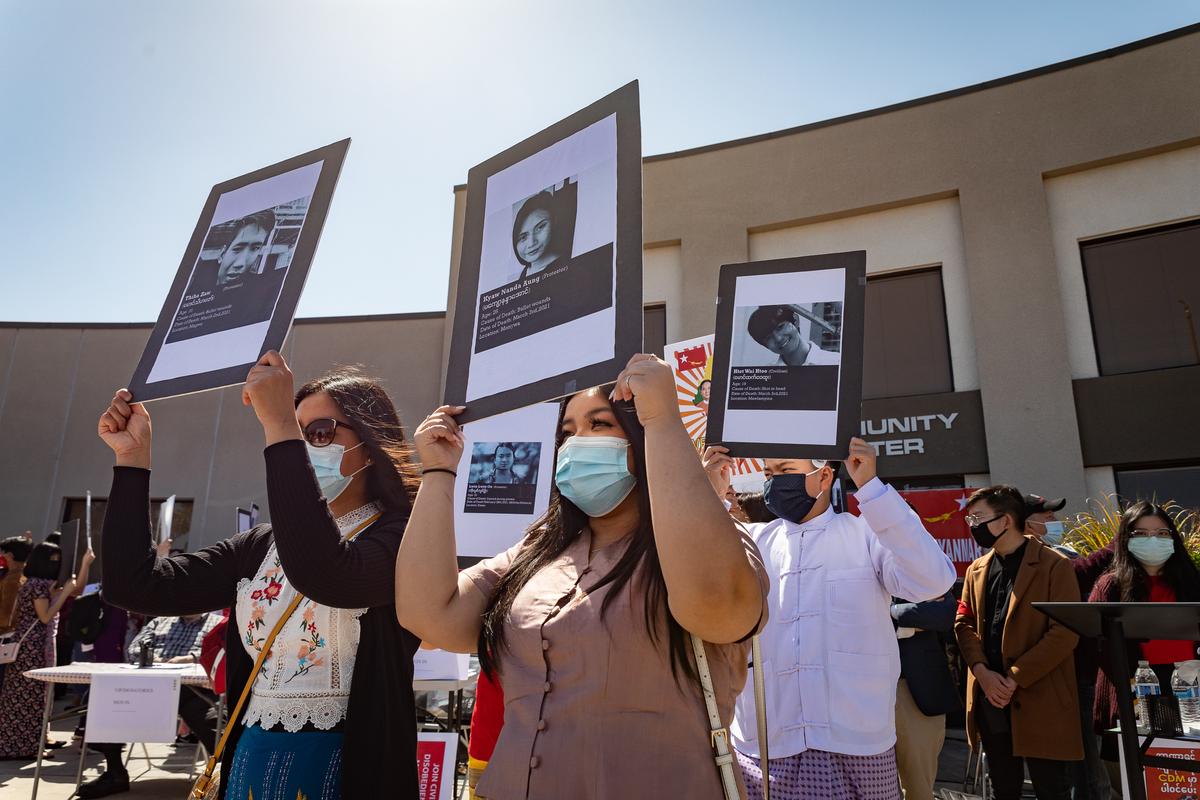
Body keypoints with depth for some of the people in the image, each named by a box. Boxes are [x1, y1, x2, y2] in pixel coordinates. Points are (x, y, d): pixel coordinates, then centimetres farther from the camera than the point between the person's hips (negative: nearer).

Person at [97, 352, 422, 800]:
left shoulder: (399, 539, -15)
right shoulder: (262, 545, 7)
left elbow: (324, 574, -36)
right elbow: (136, 584, 2)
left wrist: (280, 425, -32)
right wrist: (133, 457, 1)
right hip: (251, 762, 6)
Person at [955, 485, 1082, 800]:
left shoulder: (1055, 566, -6)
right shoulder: (976, 570, 13)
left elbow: (1065, 633, -13)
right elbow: (964, 623, 10)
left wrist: (1015, 678, -15)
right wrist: (982, 671, -8)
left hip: (1039, 700, -5)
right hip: (990, 700, 5)